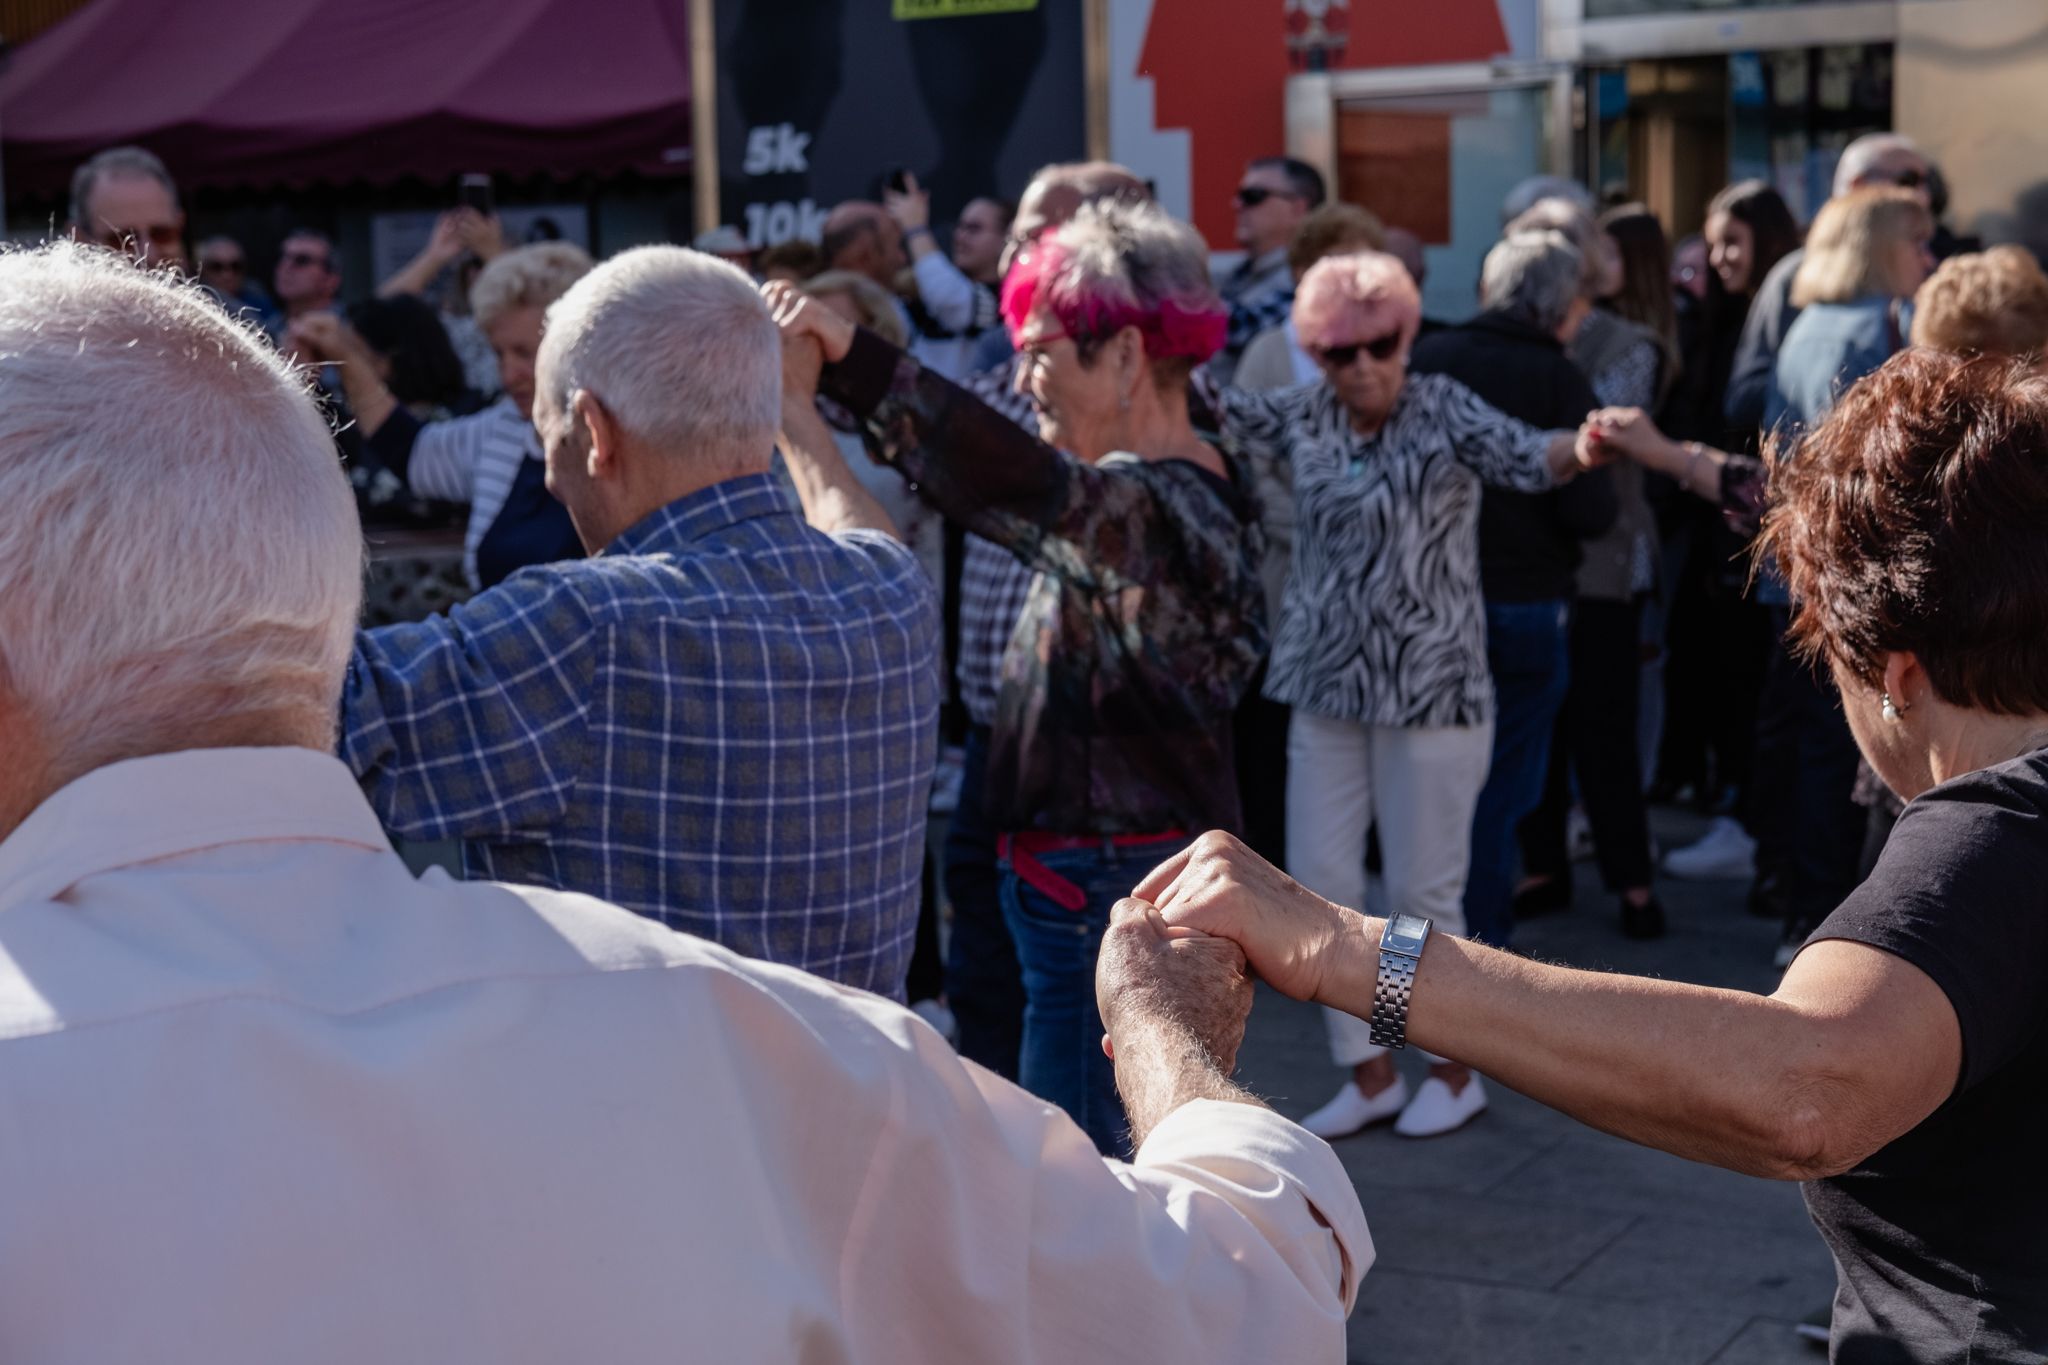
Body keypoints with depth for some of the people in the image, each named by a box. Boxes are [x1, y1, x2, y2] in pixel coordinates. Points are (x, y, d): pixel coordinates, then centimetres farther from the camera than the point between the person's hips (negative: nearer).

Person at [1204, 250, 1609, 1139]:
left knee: (1424, 894, 3)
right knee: (1318, 887, 7)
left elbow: (1527, 456, -24)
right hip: (1326, 689, 5)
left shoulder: (1443, 413, -10)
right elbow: (1215, 412, -1)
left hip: (1430, 690, -5)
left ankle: (1456, 1073, 23)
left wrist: (1587, 445, -45)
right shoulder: (1305, 418, 3)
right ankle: (1368, 1076, 22)